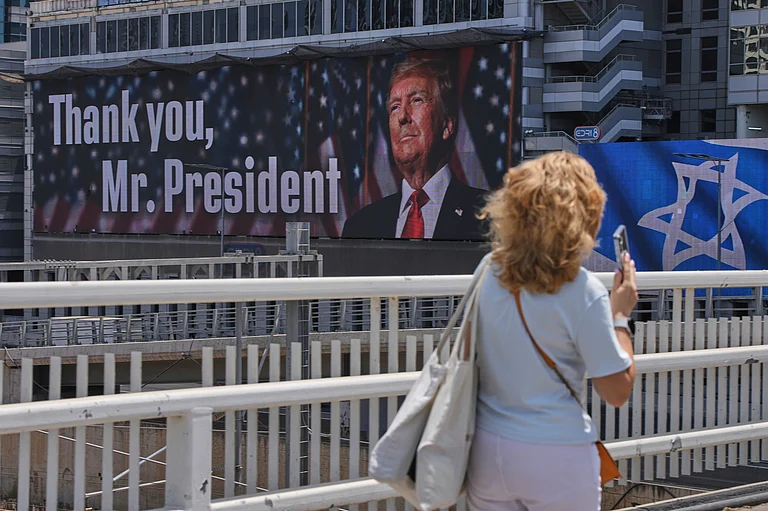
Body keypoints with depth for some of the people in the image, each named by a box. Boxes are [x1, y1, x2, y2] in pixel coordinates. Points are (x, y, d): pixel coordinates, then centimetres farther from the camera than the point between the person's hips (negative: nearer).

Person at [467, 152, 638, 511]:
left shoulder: (490, 270, -3)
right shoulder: (583, 293, -16)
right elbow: (618, 391, -12)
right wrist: (620, 315, 0)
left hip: (488, 452, 4)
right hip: (557, 460, -4)